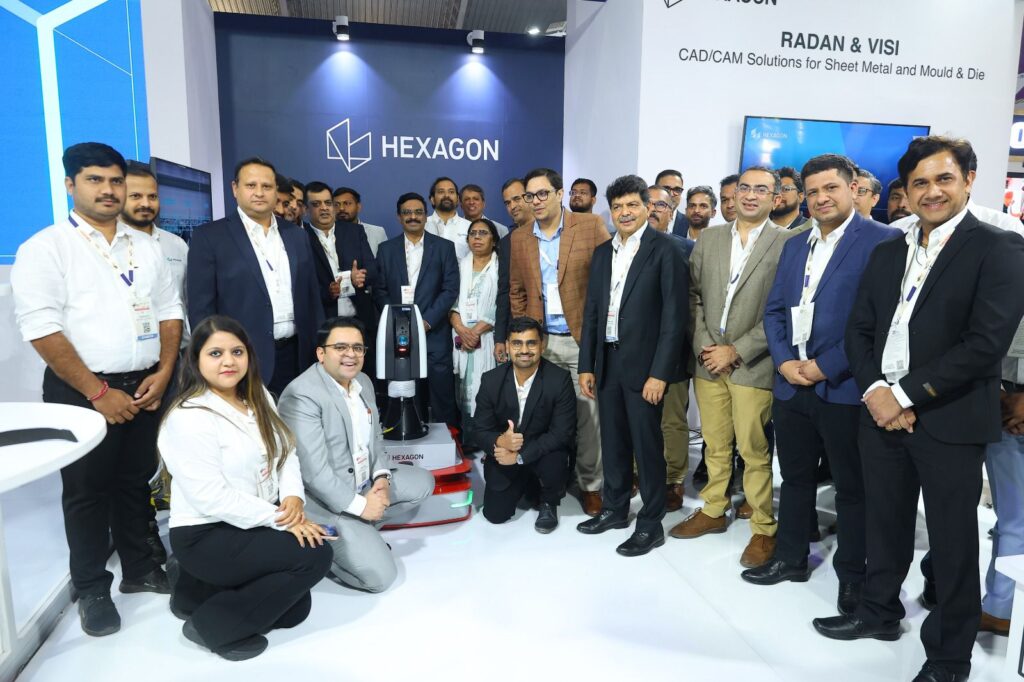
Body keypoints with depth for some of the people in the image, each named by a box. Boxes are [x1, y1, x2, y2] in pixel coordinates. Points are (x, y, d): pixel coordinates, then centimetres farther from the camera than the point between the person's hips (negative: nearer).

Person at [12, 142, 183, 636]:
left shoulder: (145, 247, 9)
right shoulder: (46, 248, -6)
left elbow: (169, 312, 10)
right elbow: (41, 329, -13)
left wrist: (163, 372, -4)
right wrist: (98, 392, -16)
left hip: (144, 388, 4)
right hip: (81, 392, -4)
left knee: (136, 482, 15)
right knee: (87, 491, 8)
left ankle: (139, 568, 32)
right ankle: (92, 590, 23)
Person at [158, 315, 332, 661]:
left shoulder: (258, 398, 5)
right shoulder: (189, 418, -20)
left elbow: (285, 451, 5)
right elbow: (212, 497, -25)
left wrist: (293, 497, -15)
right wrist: (280, 519, -23)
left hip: (254, 528, 8)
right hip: (207, 536, -8)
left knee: (294, 609, 6)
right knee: (315, 556, -20)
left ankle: (199, 589, 21)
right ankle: (212, 624, -4)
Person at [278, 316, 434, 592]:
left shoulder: (363, 381, 4)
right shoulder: (302, 395, -24)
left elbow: (375, 438, 12)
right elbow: (314, 472, -26)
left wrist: (382, 477, -6)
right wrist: (359, 505, -20)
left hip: (365, 483, 9)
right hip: (328, 500, -9)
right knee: (380, 576, -13)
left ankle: (363, 529, 10)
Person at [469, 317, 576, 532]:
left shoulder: (560, 379, -20)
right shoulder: (491, 380, -12)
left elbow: (563, 433, -22)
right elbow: (479, 431, -9)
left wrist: (520, 455, -30)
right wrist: (499, 442, -33)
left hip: (544, 451, -2)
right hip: (504, 454, 3)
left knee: (555, 465, -34)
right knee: (495, 514, -4)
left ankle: (548, 503, 3)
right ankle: (525, 483, 30)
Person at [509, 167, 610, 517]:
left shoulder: (591, 226, -2)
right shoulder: (519, 238, 8)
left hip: (584, 338, -3)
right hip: (539, 342, 3)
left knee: (588, 415, 3)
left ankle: (591, 485, 20)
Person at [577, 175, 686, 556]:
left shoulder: (665, 249, -7)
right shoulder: (602, 252, 12)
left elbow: (674, 314, -11)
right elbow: (592, 312, 13)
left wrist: (660, 372, -16)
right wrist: (587, 365, 9)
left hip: (643, 363, -5)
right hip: (608, 361, 6)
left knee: (647, 443, 3)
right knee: (612, 440, 14)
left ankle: (650, 523, 17)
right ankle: (614, 508, 31)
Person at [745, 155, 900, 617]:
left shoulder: (884, 241, -7)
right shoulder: (794, 246, 15)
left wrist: (826, 366, -16)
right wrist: (784, 361, -4)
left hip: (845, 388, -6)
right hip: (791, 385, 6)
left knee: (852, 486, 9)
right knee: (795, 477, 17)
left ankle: (852, 575, 26)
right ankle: (790, 558, 33)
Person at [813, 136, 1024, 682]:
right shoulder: (887, 253, 12)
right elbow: (859, 330, 8)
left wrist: (905, 394, -16)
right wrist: (875, 390, -8)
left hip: (951, 420, -4)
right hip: (882, 412, 5)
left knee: (952, 543, 9)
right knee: (885, 524, 17)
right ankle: (879, 611, 39)